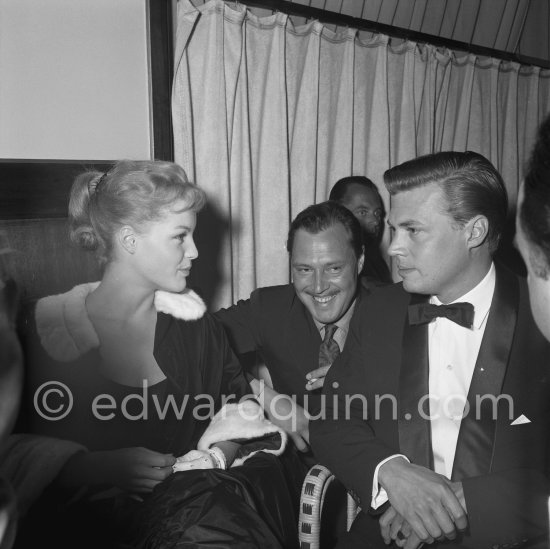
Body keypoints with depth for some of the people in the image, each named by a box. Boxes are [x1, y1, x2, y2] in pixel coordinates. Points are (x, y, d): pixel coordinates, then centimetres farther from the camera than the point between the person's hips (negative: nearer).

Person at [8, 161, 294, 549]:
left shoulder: (194, 325, 7)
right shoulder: (44, 329, -3)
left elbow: (238, 411, 9)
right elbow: (14, 449, -4)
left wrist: (216, 454, -11)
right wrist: (96, 466, -18)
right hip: (88, 516, -4)